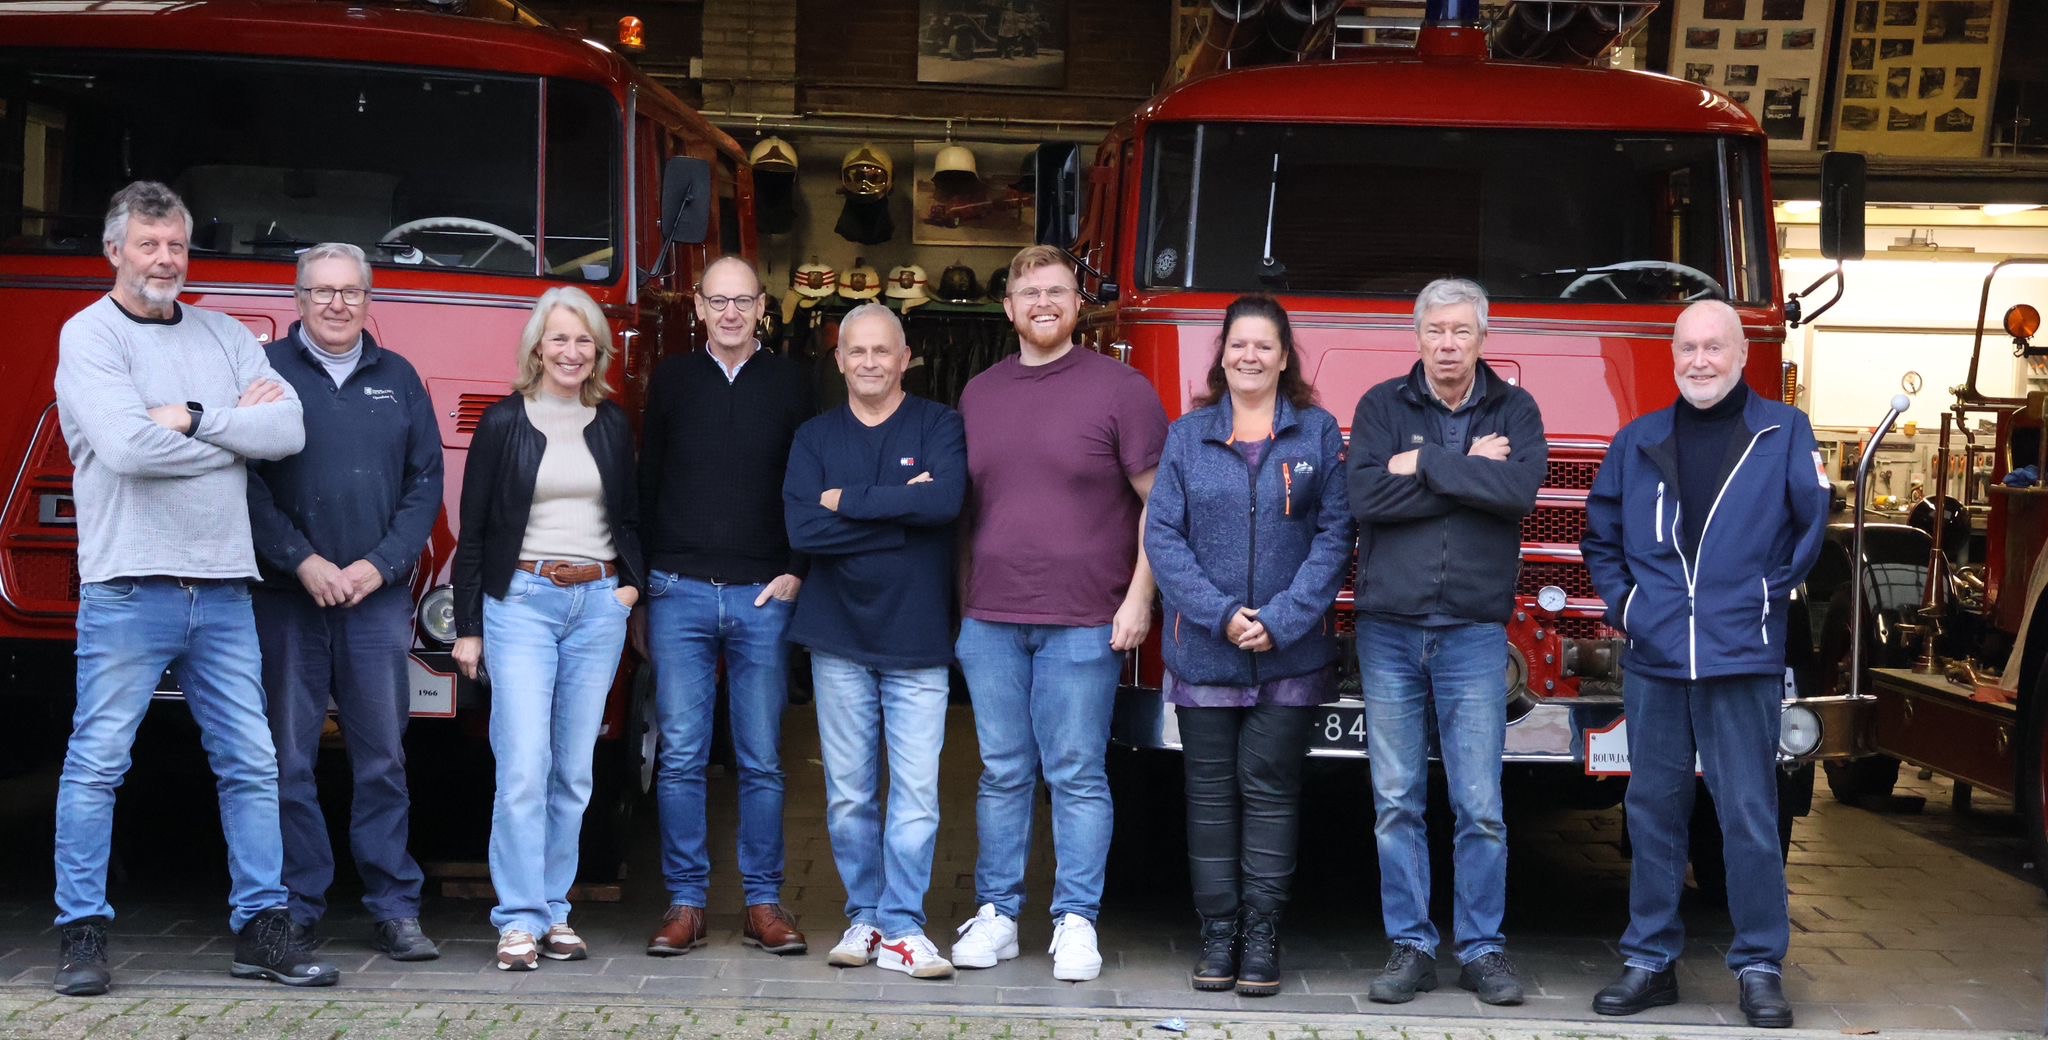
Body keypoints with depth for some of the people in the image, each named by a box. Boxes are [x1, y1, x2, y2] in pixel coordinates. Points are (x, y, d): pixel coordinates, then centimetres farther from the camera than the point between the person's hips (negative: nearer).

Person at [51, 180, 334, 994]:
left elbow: (288, 431, -1)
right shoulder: (90, 335, -2)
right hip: (129, 585, -5)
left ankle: (261, 928, 11)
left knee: (251, 764, 5)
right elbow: (127, 446, -18)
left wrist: (193, 418, -11)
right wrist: (235, 426, -5)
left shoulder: (226, 337, 13)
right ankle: (82, 934, 7)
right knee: (96, 763, -1)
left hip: (222, 587, 5)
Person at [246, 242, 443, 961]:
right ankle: (295, 908, 9)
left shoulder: (399, 379, 12)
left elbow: (425, 484, 8)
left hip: (378, 598, 2)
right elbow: (247, 482, -4)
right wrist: (304, 562, -13)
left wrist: (380, 564, -5)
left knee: (383, 759, 3)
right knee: (288, 759, 1)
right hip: (286, 599, -2)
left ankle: (395, 909, 7)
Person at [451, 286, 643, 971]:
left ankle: (554, 911, 12)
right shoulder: (504, 423, 1)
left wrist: (632, 581, 2)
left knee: (574, 772, 5)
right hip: (520, 601, -3)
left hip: (597, 605, 3)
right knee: (524, 767, -12)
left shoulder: (613, 425, 11)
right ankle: (519, 922, -10)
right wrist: (467, 626, 0)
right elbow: (474, 531, 2)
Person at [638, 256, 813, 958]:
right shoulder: (672, 381, 10)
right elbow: (645, 487, 11)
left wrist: (797, 571, -3)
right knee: (681, 757, -1)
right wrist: (638, 587, 7)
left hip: (763, 595, 0)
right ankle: (685, 904, 5)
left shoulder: (788, 384, 8)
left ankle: (763, 904, 9)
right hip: (679, 593, 1)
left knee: (762, 761, 3)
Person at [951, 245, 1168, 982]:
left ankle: (1076, 922, 7)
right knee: (1002, 775, 9)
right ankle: (996, 915, 16)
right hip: (989, 621, 4)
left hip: (1082, 623, -4)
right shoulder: (979, 394, 13)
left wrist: (1139, 597, -9)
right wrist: (961, 600, 12)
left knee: (1077, 778, 0)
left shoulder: (1119, 388, -1)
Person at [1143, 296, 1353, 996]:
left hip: (1291, 654, -1)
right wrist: (1220, 615, -12)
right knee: (1211, 792, 4)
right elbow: (1162, 536, 0)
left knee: (1270, 788, 0)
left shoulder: (1318, 433, 4)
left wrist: (1280, 620, -12)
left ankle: (1262, 933, 7)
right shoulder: (1187, 437, 7)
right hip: (1202, 651, 1)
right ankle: (1217, 932, 11)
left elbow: (1334, 535, -2)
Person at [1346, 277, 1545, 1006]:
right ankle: (1410, 947, 13)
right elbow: (1366, 497, -12)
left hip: (1474, 632, -1)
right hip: (1389, 629, 1)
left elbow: (1521, 489, -15)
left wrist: (1424, 466, -12)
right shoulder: (1382, 406, 4)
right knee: (1396, 802, 4)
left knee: (1480, 806, 0)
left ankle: (1483, 950, 11)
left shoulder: (1514, 410, 5)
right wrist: (1469, 471, -10)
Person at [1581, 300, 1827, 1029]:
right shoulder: (1638, 442, 11)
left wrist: (1772, 592, -1)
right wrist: (1620, 601, 9)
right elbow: (1601, 536, 20)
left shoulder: (1783, 432, 2)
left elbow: (1813, 523, 2)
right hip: (1653, 660, 3)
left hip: (1741, 660, -3)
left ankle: (1760, 967, 8)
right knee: (1653, 811, 9)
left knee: (1749, 817, -1)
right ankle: (1650, 960, 17)